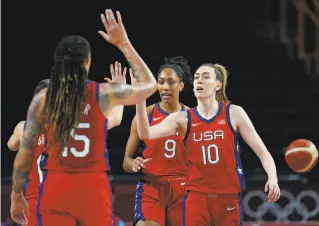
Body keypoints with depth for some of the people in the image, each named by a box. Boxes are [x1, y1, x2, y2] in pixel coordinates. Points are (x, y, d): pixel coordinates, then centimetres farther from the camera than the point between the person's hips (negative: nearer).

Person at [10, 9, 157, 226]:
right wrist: (124, 44, 19)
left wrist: (17, 196, 14)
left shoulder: (42, 99, 0)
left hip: (55, 187, 0)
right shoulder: (104, 94, -2)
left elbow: (24, 155, 2)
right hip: (92, 186, 0)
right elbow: (149, 84, 17)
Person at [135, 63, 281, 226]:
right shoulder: (183, 118, 3)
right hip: (197, 197, 0)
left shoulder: (234, 113, 0)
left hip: (229, 197, 0)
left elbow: (262, 152, 0)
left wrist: (273, 178, -18)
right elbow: (146, 134, -12)